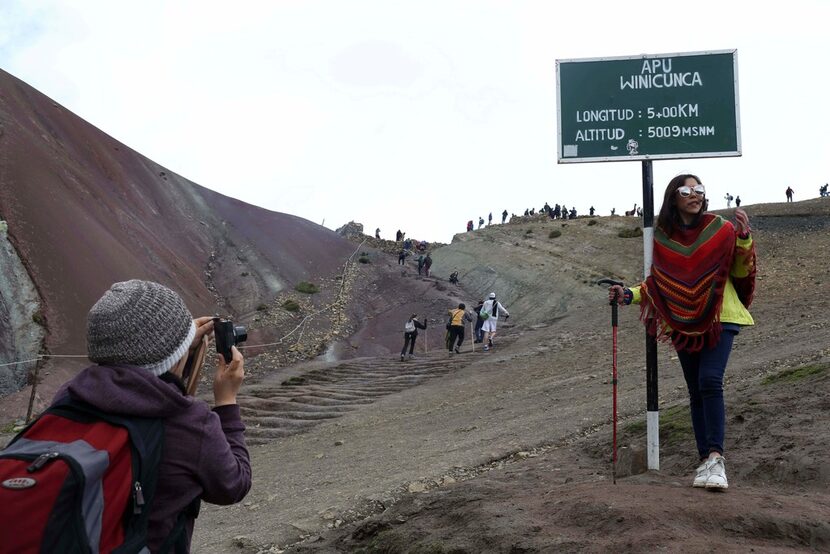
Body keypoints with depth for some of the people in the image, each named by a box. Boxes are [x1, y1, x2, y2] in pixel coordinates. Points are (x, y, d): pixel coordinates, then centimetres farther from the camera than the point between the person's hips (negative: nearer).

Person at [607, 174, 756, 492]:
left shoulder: (720, 229, -3)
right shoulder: (662, 237, 4)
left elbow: (741, 272, 1)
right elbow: (657, 283, 14)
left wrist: (743, 239, -13)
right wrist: (629, 295, -1)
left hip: (718, 318, -3)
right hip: (683, 322, 3)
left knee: (709, 381, -21)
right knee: (696, 391, 7)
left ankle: (715, 457, -20)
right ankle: (706, 461, 13)